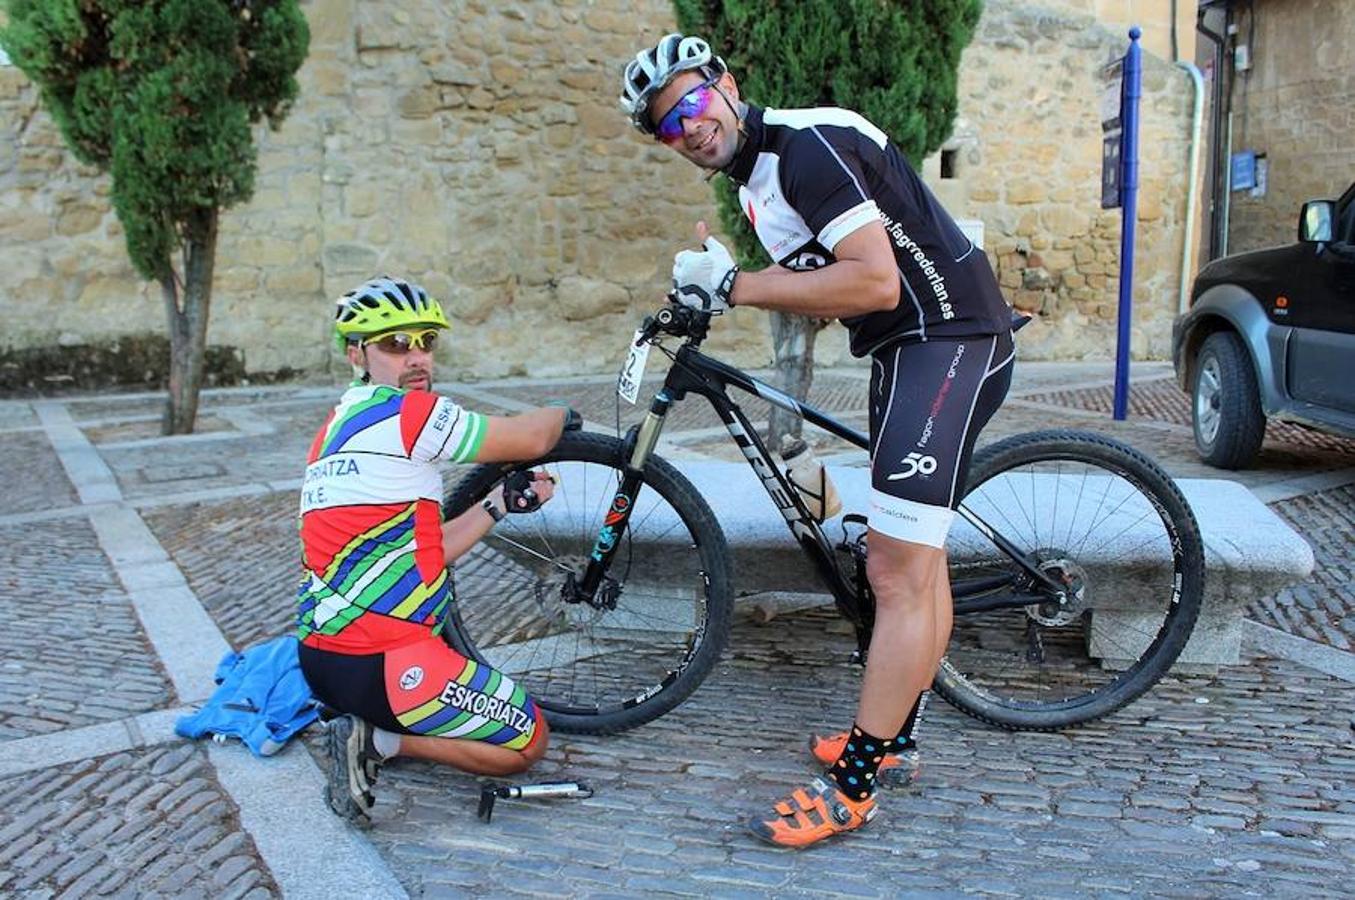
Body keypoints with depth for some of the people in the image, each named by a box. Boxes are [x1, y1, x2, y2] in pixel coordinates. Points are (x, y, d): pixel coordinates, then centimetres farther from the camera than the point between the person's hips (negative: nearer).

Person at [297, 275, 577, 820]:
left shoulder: (337, 429, 15)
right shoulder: (404, 412, -15)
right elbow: (531, 439, -7)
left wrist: (503, 504, 11)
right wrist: (562, 415, 14)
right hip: (381, 664, -10)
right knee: (528, 742, 5)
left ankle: (366, 727, 10)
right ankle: (382, 743, -4)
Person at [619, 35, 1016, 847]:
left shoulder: (807, 145, -18)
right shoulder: (759, 175, 13)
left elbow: (876, 282, -27)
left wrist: (737, 286, -21)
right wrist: (721, 287, -1)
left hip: (948, 342, -11)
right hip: (914, 347, 11)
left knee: (898, 575, -10)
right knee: (919, 556, 17)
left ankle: (852, 788, -4)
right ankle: (895, 740, 31)